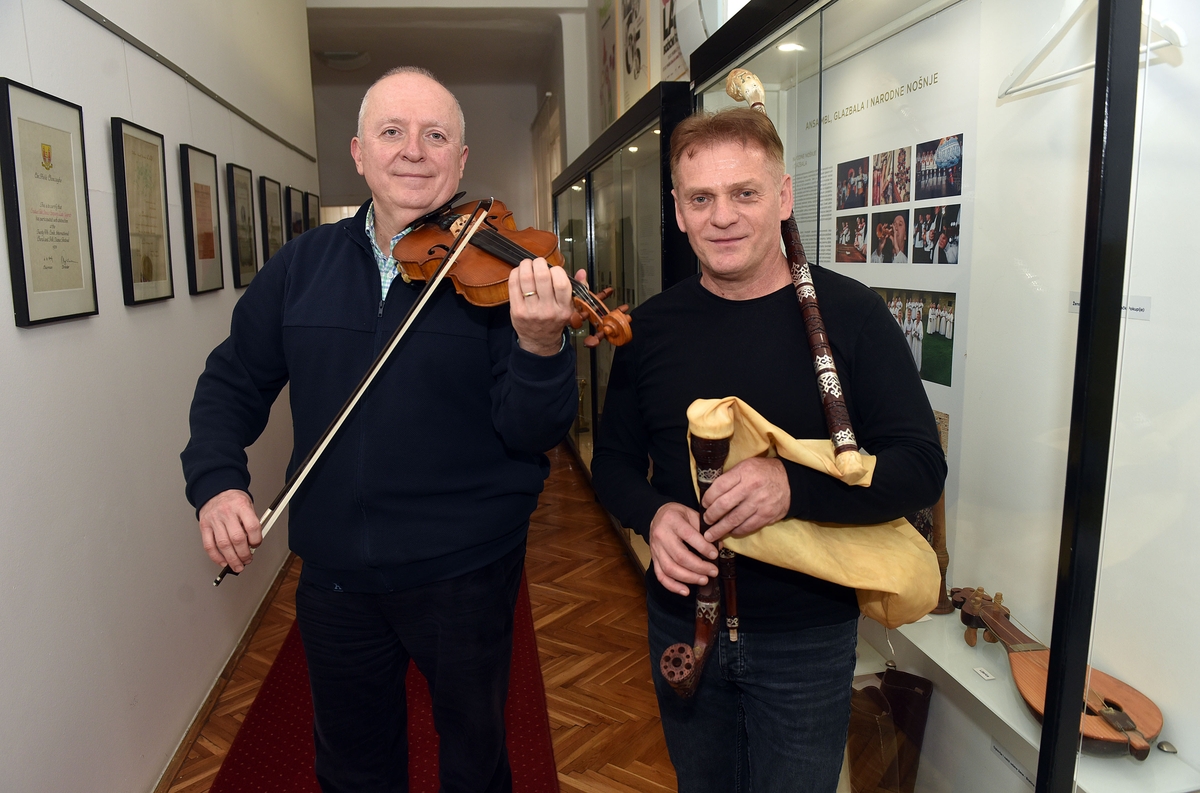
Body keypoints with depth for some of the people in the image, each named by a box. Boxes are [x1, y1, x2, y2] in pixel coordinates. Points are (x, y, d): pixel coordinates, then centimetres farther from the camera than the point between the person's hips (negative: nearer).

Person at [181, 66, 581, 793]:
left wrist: (540, 346, -37)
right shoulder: (303, 264, 1)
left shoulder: (498, 269, -11)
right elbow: (235, 381, 10)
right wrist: (216, 479, -5)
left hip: (464, 571, -3)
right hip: (334, 571, 4)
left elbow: (531, 433, -17)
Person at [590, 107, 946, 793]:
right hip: (682, 623, 3)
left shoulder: (849, 313, -12)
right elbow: (615, 460, 5)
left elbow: (921, 468, -14)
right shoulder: (654, 325, -2)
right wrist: (652, 515, -17)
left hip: (806, 638, -3)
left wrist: (794, 485, -31)